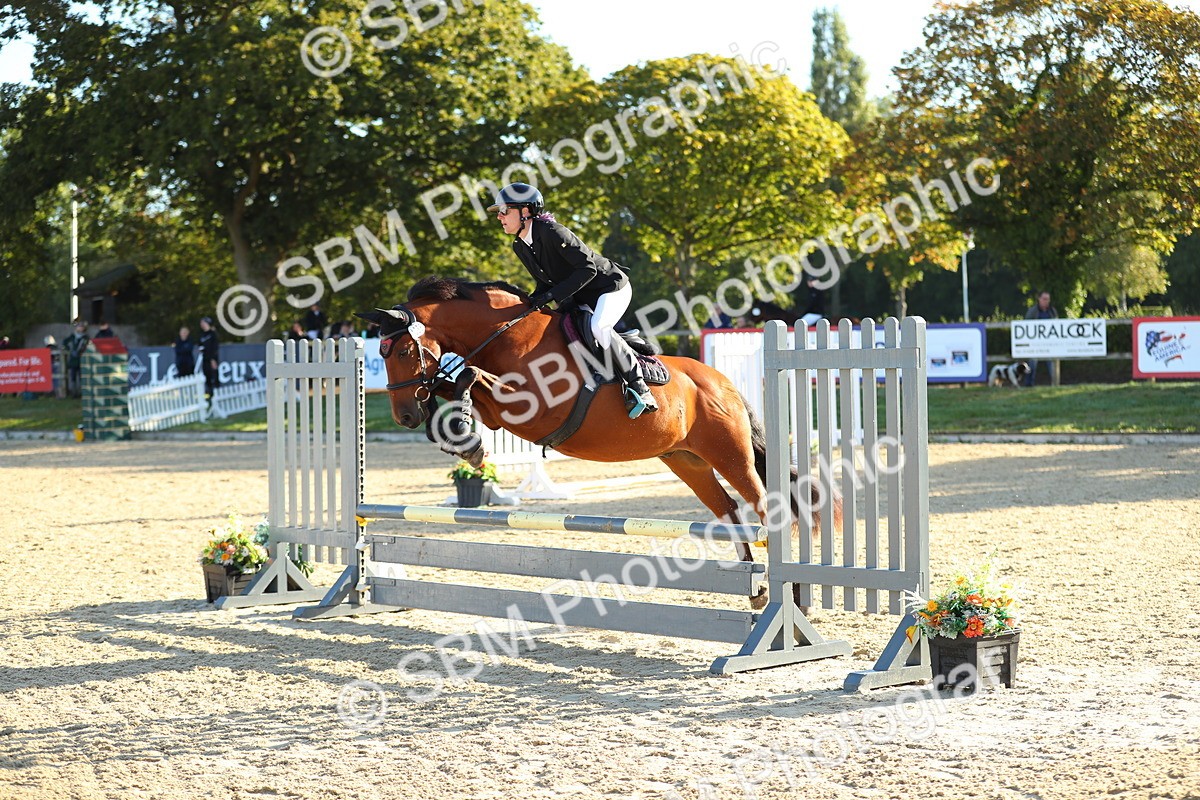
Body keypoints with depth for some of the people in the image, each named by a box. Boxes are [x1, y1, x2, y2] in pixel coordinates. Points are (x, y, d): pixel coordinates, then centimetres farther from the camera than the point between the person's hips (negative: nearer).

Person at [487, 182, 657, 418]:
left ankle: (639, 387, -23)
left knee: (597, 328, -34)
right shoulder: (519, 247, 1)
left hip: (611, 288, -10)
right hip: (580, 299, 10)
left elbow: (588, 269, -27)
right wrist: (536, 298, -10)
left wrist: (553, 295, -30)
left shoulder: (552, 233, -26)